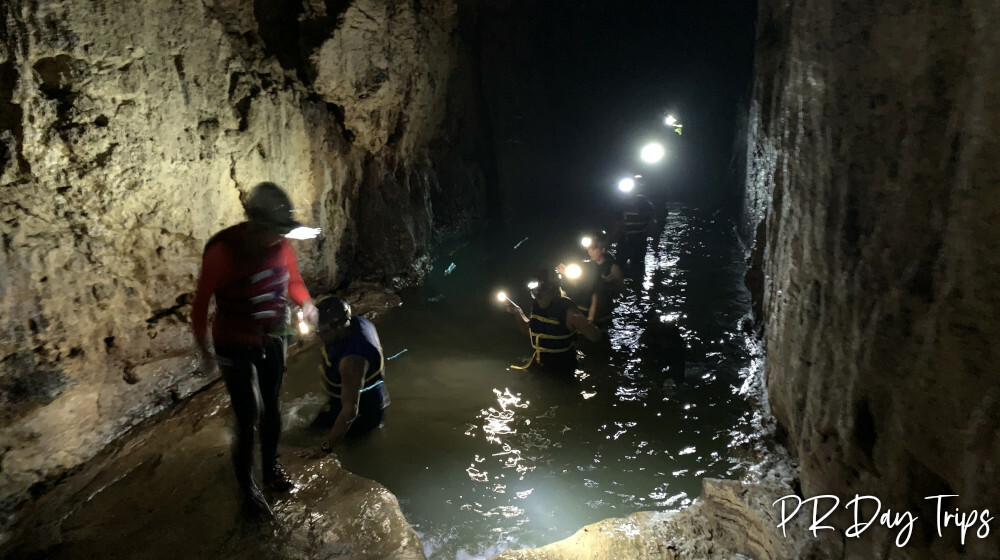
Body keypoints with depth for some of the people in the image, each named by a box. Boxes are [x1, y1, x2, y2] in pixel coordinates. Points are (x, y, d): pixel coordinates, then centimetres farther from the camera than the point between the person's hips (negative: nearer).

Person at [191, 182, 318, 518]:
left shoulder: (280, 244, -12)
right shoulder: (222, 251, -26)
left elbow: (293, 279, 6)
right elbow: (201, 303, -17)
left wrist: (306, 303, -13)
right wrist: (205, 351, -14)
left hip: (272, 339, 5)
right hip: (235, 346, -5)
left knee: (272, 409, 19)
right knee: (247, 419, 0)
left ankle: (270, 465, 43)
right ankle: (247, 487, 22)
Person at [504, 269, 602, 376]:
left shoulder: (567, 310, -24)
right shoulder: (536, 305, -4)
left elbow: (595, 337, -25)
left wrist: (586, 326, -46)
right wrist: (518, 314, 6)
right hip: (539, 363, 7)